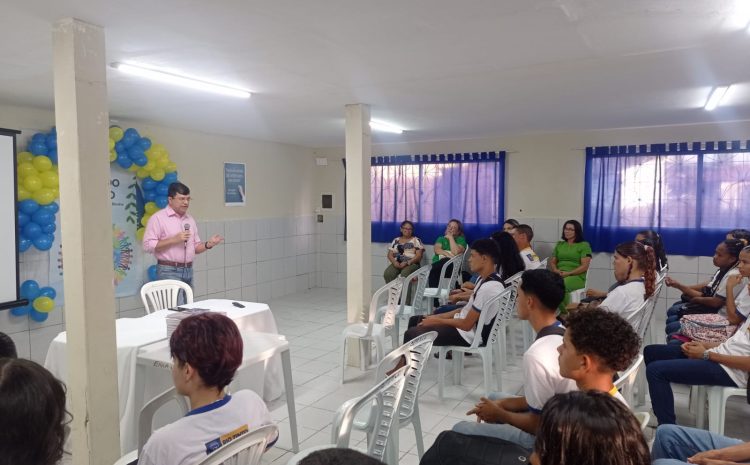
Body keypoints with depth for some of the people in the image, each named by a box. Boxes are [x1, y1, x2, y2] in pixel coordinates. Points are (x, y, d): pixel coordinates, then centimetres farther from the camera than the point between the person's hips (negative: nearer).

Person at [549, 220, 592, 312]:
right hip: (559, 275, 4)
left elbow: (585, 266, -2)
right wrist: (556, 270, -2)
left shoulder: (584, 245, 8)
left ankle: (563, 313, -25)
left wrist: (569, 273, -13)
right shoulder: (559, 245, 24)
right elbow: (552, 262, 20)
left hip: (576, 276, -4)